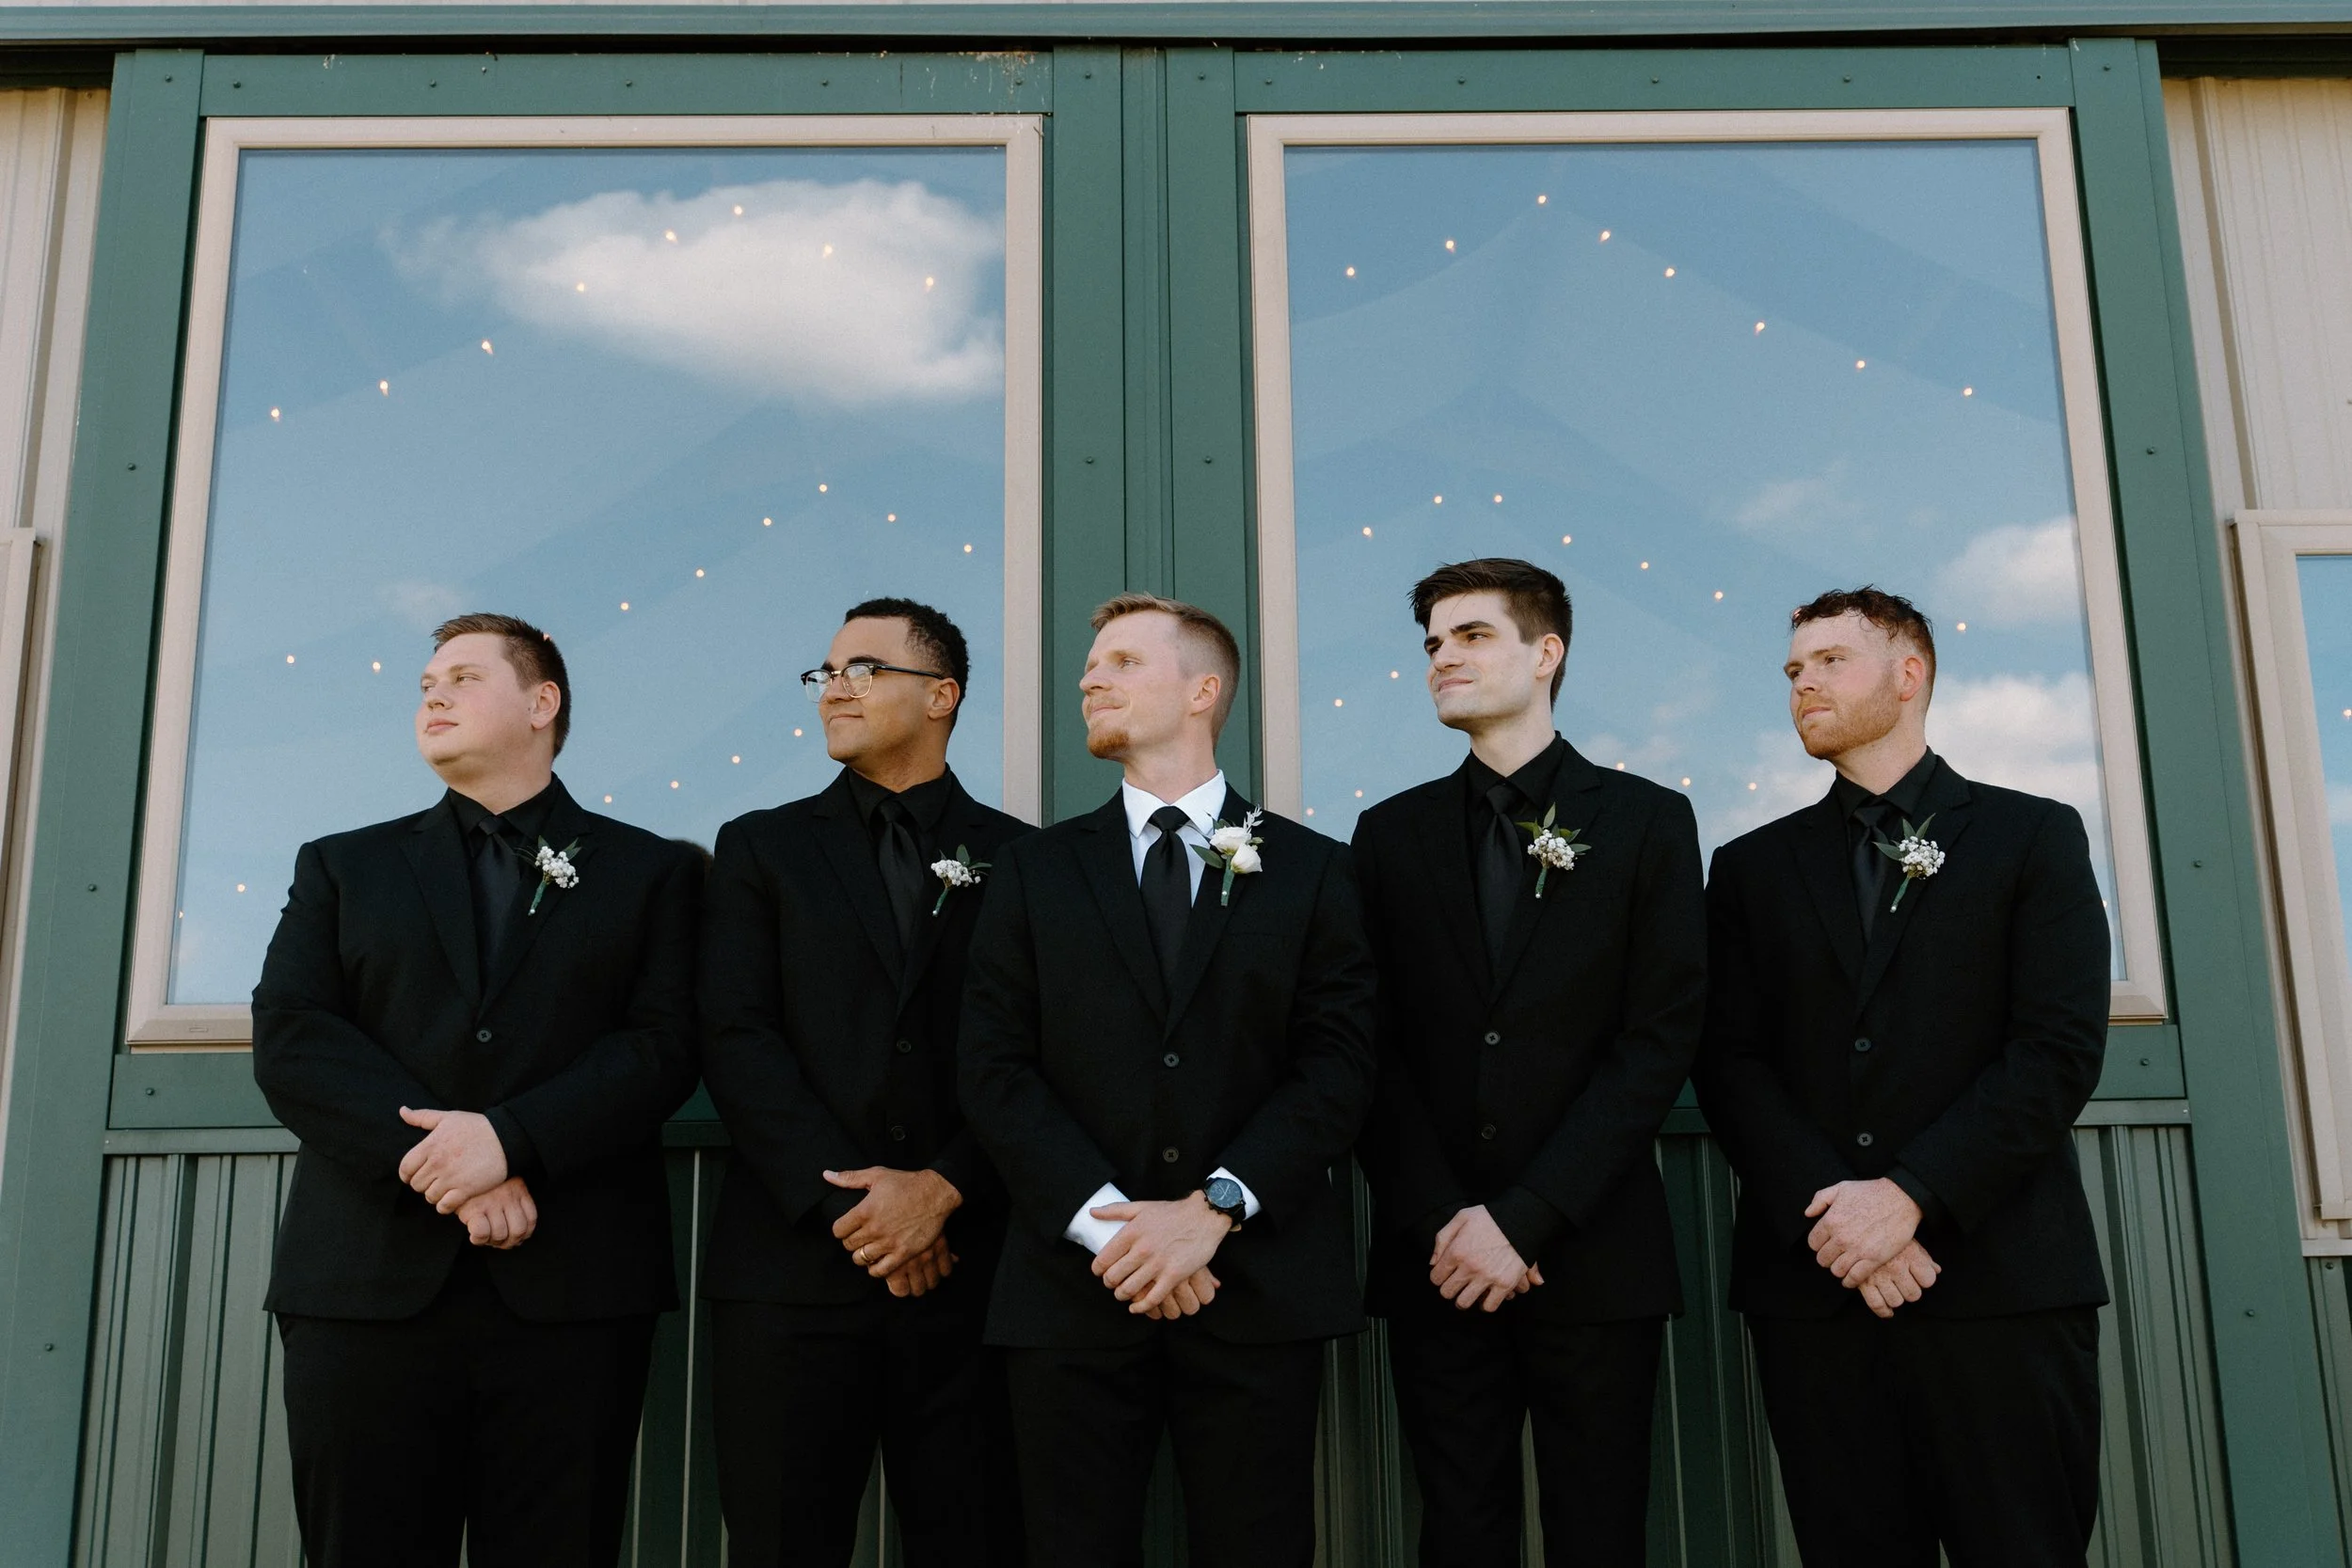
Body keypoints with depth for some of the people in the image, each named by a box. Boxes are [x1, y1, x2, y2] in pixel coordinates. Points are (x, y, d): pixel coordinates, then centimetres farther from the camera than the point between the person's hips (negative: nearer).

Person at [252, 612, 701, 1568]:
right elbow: (289, 1042, 3)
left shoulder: (652, 871, 12)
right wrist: (441, 1166, -11)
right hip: (368, 1281, 2)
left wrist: (511, 1138, -16)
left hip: (573, 1285, -1)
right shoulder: (342, 867, 17)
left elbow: (663, 1048, 0)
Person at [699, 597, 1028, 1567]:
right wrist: (847, 1204, -11)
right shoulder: (761, 849, 9)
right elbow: (737, 1041, -2)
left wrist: (944, 1189, -12)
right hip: (793, 1264, 1)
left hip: (969, 1262, 0)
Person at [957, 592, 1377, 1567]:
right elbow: (997, 1072, 1)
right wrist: (1107, 1224, -12)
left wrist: (1212, 1209, -13)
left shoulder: (1310, 873, 7)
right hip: (1072, 1289, 1)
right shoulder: (1035, 873, 10)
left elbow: (1337, 1068, -1)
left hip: (1262, 1292, -1)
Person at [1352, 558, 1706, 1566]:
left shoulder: (1646, 822, 3)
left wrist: (1524, 1219, -12)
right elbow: (1374, 1047, 4)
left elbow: (1661, 1039, -5)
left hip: (1593, 1255, -1)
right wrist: (1441, 1220, -9)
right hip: (1437, 1257, 2)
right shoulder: (1392, 833, 10)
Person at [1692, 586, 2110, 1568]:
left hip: (2000, 1278, -2)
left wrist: (1910, 1195, -14)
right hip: (1813, 1282, 2)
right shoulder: (1752, 868, 14)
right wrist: (1825, 1213, -11)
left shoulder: (2033, 836, 7)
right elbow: (1731, 1066, 5)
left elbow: (2061, 1049, -4)